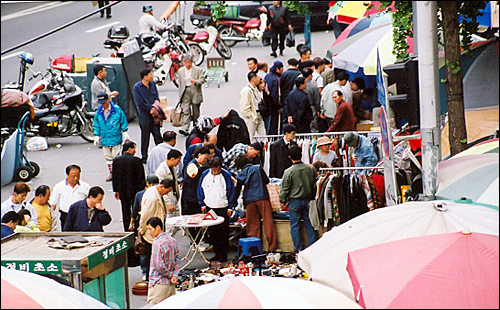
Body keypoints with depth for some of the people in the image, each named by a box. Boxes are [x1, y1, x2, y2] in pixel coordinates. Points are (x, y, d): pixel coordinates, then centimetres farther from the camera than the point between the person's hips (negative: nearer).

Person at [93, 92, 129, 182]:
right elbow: (96, 125, 11)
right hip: (105, 139, 4)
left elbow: (123, 120, 3)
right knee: (108, 157, 9)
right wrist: (97, 135, 6)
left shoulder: (116, 109, -7)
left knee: (116, 156, -2)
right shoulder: (99, 112, 2)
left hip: (116, 138, -4)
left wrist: (124, 132, 4)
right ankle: (111, 173, 18)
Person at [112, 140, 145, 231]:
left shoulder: (116, 160, 0)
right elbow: (141, 177, -11)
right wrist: (141, 189, -2)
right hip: (135, 190, -3)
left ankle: (127, 231, 11)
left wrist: (116, 190, 13)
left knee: (126, 212, 10)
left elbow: (115, 177, 5)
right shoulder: (136, 160, -13)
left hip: (122, 191, 3)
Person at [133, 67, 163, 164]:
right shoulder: (137, 87, -8)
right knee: (145, 137, 4)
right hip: (144, 114, -4)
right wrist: (150, 109, -12)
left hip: (154, 113, 4)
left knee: (157, 135, 4)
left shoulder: (152, 84, 7)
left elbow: (157, 98, 10)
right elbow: (140, 103, -12)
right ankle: (144, 158, 14)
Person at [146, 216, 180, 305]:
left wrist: (170, 275, -6)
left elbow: (159, 266, -19)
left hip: (159, 284, -8)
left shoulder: (157, 243, -15)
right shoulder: (173, 241, 10)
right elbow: (178, 259, 9)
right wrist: (174, 275, 0)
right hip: (171, 284, 8)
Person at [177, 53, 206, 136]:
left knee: (196, 112, 6)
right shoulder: (181, 71, 14)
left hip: (195, 93, -2)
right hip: (185, 94, 2)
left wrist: (196, 82, -23)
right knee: (186, 111, -10)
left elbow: (202, 80, -3)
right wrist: (180, 95, 16)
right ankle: (185, 129, -18)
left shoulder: (198, 70, 2)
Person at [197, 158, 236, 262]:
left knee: (223, 232, -2)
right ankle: (217, 253, 16)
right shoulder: (205, 174, 2)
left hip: (222, 207, -4)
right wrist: (202, 204, 8)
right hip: (209, 207, 4)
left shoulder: (226, 175, -8)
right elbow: (200, 189, 11)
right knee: (213, 232, 7)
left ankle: (223, 254, 5)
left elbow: (231, 191, -3)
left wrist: (230, 207, -4)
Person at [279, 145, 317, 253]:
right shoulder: (311, 168, -4)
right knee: (310, 225, 11)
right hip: (308, 200, 3)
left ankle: (298, 249, 9)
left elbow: (284, 188, -7)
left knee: (295, 226, 7)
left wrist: (283, 200, 8)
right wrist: (313, 197, 19)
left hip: (295, 201, -3)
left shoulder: (288, 172, -14)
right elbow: (315, 184, 6)